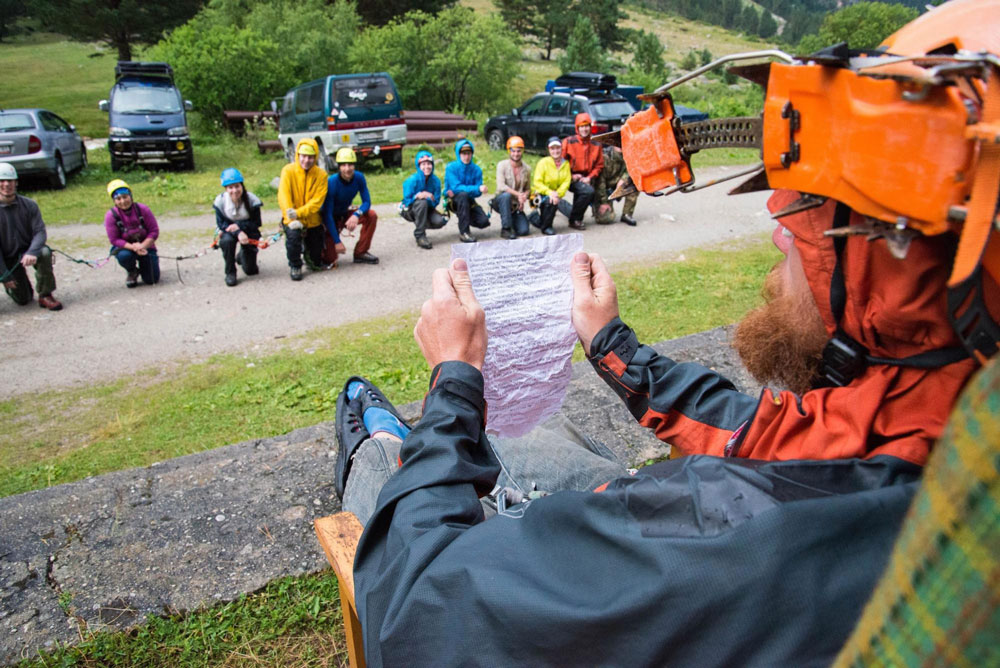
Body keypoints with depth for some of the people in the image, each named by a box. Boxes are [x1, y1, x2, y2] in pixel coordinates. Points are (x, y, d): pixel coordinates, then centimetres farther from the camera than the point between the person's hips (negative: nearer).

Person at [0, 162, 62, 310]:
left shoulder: (29, 205, -6)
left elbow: (40, 232, -12)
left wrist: (31, 252, -33)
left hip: (29, 250, 1)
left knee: (45, 252, -36)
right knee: (22, 300, -4)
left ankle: (45, 295, -18)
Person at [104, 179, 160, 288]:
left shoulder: (142, 209, -14)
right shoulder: (111, 215, -15)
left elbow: (154, 231, -12)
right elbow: (114, 240, -15)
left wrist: (142, 246, -27)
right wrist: (133, 247, -31)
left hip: (145, 245, 1)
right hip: (125, 247, 0)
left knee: (151, 280, -8)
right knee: (124, 256, -38)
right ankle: (132, 272, 0)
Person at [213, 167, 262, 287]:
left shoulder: (251, 199, -20)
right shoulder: (220, 200, -18)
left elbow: (257, 223, -16)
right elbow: (221, 223, -16)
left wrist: (239, 226, -32)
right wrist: (238, 233, -33)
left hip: (248, 231, 0)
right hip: (229, 231, 0)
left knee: (250, 270, 0)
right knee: (227, 240, -39)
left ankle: (241, 256, 39)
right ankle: (230, 273, -16)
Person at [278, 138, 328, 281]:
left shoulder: (321, 175, -8)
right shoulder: (288, 170, -10)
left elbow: (317, 201, -15)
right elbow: (283, 196, -16)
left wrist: (298, 213, -28)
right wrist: (291, 218, -29)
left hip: (313, 220, 2)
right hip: (293, 219, -2)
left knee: (316, 254, 4)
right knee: (293, 235, -33)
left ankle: (315, 263, 45)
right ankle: (295, 267, -6)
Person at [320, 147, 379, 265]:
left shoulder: (359, 177, -16)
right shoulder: (332, 183, -29)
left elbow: (367, 202, -12)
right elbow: (327, 214, -28)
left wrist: (356, 215, -35)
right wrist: (337, 241, -30)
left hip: (345, 214, 5)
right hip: (331, 219, -5)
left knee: (372, 216, -20)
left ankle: (360, 253, -7)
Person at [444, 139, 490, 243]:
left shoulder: (476, 170, -4)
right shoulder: (451, 167, -12)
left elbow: (478, 193, -9)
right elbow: (456, 187, -23)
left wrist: (457, 192, -22)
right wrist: (477, 188, -34)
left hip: (468, 201, 3)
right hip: (453, 201, -3)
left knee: (484, 221, -21)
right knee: (463, 194, -37)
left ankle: (462, 218, 15)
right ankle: (463, 232, -29)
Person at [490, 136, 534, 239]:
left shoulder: (527, 168, 2)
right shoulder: (502, 165, -9)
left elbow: (528, 189, 8)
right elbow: (501, 186, -21)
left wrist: (524, 197, -15)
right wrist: (518, 194, -28)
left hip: (516, 206, 3)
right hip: (501, 201, -3)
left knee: (524, 231, -16)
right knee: (506, 195, -39)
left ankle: (512, 221, 21)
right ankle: (505, 229, -28)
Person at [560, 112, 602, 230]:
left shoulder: (596, 145, 7)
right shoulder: (569, 142, -5)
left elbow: (599, 165, 9)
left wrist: (589, 177, -7)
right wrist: (571, 176, -10)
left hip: (585, 178, 5)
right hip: (571, 178, -5)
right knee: (588, 191, -27)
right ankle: (574, 220, -12)